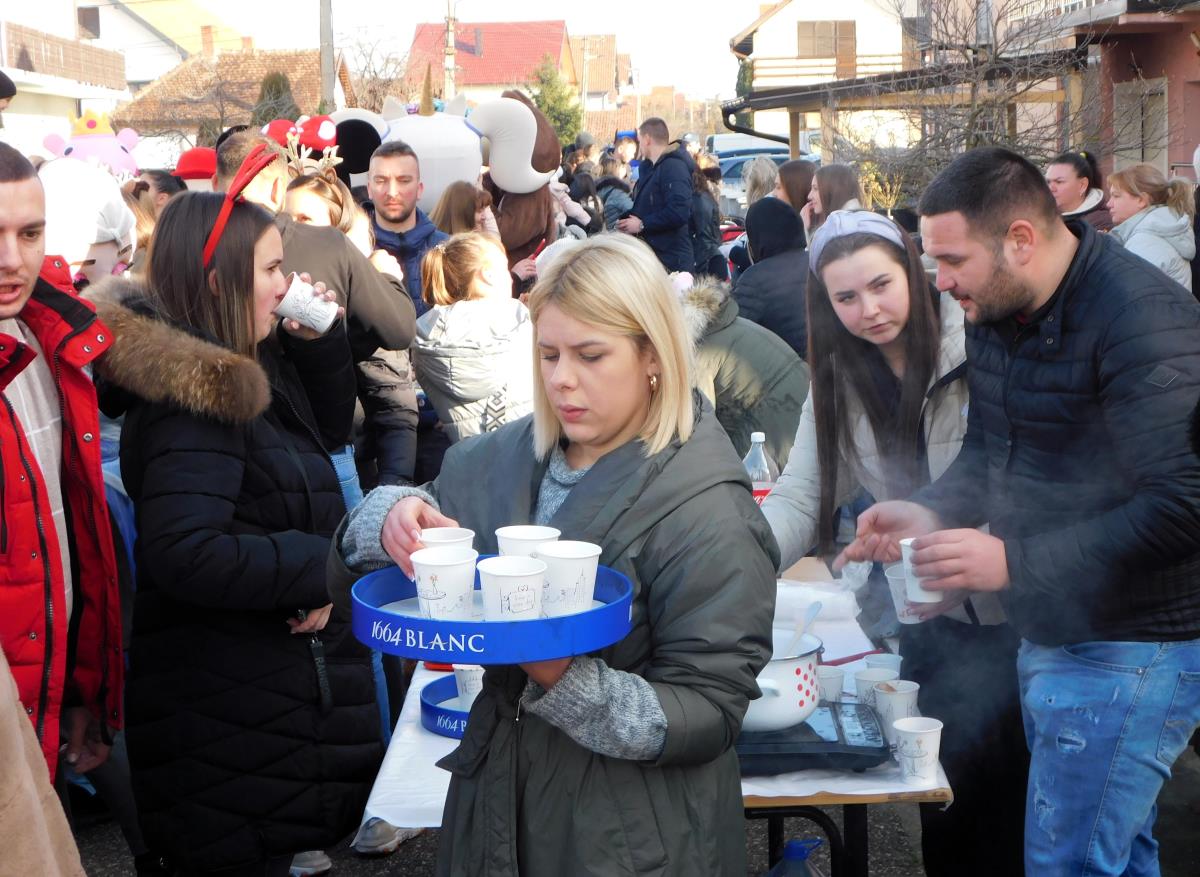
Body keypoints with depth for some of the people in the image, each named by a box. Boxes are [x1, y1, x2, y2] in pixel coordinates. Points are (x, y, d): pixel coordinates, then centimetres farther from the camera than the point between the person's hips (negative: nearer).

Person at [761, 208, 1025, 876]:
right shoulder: (840, 380, 1)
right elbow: (800, 497, -3)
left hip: (1018, 607, -4)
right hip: (932, 619, 4)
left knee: (1014, 784, 7)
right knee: (947, 784, 12)